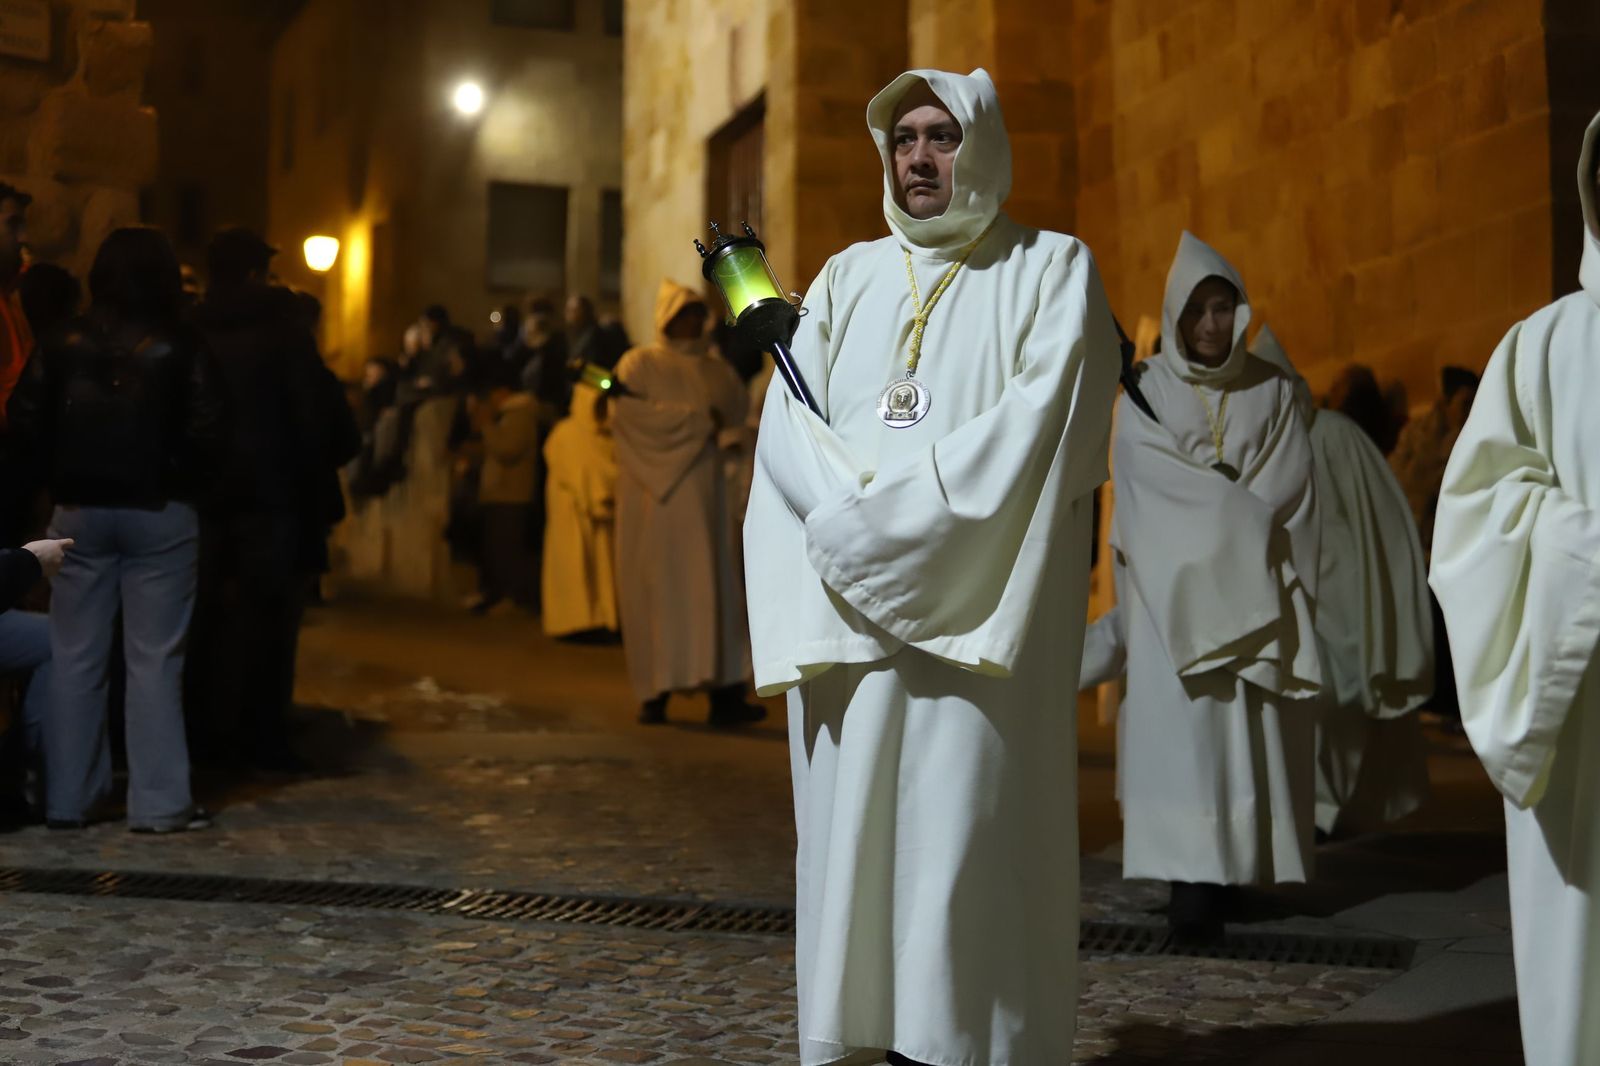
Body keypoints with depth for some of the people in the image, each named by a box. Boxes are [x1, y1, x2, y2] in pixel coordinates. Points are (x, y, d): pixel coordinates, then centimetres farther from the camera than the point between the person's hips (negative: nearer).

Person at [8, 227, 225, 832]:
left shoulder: (64, 344, 3)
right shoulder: (180, 349, -5)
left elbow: (25, 420, -1)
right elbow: (204, 432, -11)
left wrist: (61, 479, 9)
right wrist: (188, 485, 5)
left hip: (79, 511, 3)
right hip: (160, 514, -3)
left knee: (74, 657, 8)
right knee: (154, 659, 0)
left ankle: (67, 798, 12)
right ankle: (158, 803, 0)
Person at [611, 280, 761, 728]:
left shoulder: (710, 367, 17)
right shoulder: (639, 363, 3)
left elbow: (734, 408, 2)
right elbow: (628, 412, -14)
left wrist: (718, 364, -8)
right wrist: (697, 418, -15)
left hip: (702, 489, 4)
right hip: (655, 490, -4)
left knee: (710, 587, -3)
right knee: (657, 587, -4)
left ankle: (724, 693, -9)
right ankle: (655, 692, 0)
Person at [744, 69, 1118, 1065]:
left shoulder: (1053, 271, 5)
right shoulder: (847, 279, 18)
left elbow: (1039, 424, -9)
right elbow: (789, 430, 6)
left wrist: (886, 515, -13)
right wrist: (864, 513, -12)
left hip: (978, 614, -4)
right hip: (847, 610, 4)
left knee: (963, 839, -8)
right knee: (849, 832, 3)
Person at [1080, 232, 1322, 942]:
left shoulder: (1271, 390, 8)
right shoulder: (1145, 391, 4)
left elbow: (1289, 487, 2)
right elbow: (1147, 481, -6)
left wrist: (1234, 527, -11)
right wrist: (1243, 520, -8)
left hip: (1253, 589, 2)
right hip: (1174, 585, -2)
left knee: (1247, 729, -2)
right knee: (1182, 720, -10)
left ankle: (1228, 865, 4)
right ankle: (1192, 880, -14)